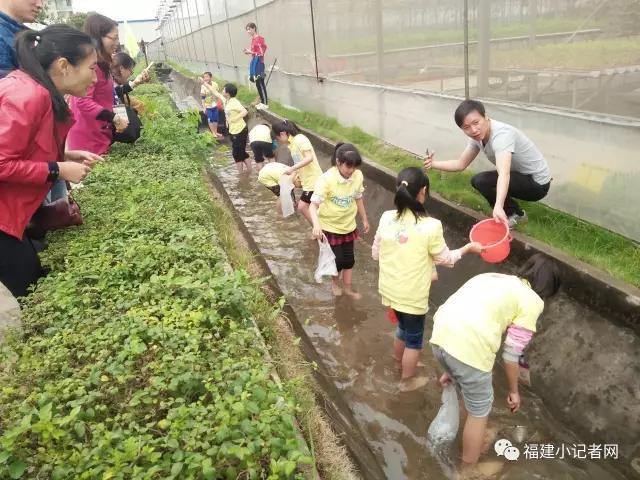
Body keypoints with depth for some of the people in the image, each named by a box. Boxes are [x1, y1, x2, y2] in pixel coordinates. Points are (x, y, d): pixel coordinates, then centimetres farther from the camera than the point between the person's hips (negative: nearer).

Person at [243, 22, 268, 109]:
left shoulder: (259, 39, -14)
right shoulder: (253, 39, 12)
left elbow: (261, 53, -18)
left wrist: (250, 52, -17)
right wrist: (249, 52, 1)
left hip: (258, 62, -9)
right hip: (254, 62, 9)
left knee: (260, 83, -6)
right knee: (258, 83, 12)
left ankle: (265, 103, 0)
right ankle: (262, 102, 19)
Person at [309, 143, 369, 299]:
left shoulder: (358, 176, -13)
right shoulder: (326, 179, -27)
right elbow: (314, 205, -30)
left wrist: (364, 219, 14)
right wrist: (316, 225, -48)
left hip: (349, 225, 4)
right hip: (330, 227, -4)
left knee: (349, 259, 14)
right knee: (337, 259, 5)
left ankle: (347, 287, 36)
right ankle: (335, 281, 37)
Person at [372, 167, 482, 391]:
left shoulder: (386, 218, -10)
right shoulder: (431, 226, -23)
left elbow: (376, 253, 1)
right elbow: (445, 258, -8)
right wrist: (469, 247, 7)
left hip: (390, 288, 5)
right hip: (412, 294, -5)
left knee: (403, 326, 30)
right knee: (414, 337, 19)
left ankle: (399, 360, 53)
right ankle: (407, 380, 38)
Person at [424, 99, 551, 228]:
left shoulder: (501, 134, -32)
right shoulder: (478, 136, -6)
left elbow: (504, 174, -47)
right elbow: (461, 164, 3)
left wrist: (498, 206, -61)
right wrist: (434, 163, -13)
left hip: (537, 183, -8)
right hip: (521, 176, 9)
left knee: (481, 181, -22)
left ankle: (515, 215, -3)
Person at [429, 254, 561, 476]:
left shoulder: (492, 278, 27)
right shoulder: (532, 300, 7)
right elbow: (512, 353, 4)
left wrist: (450, 369, 32)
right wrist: (513, 391, 21)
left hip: (440, 335, 8)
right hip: (468, 347, -7)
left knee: (469, 395, 33)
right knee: (479, 411, 18)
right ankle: (468, 470, 36)